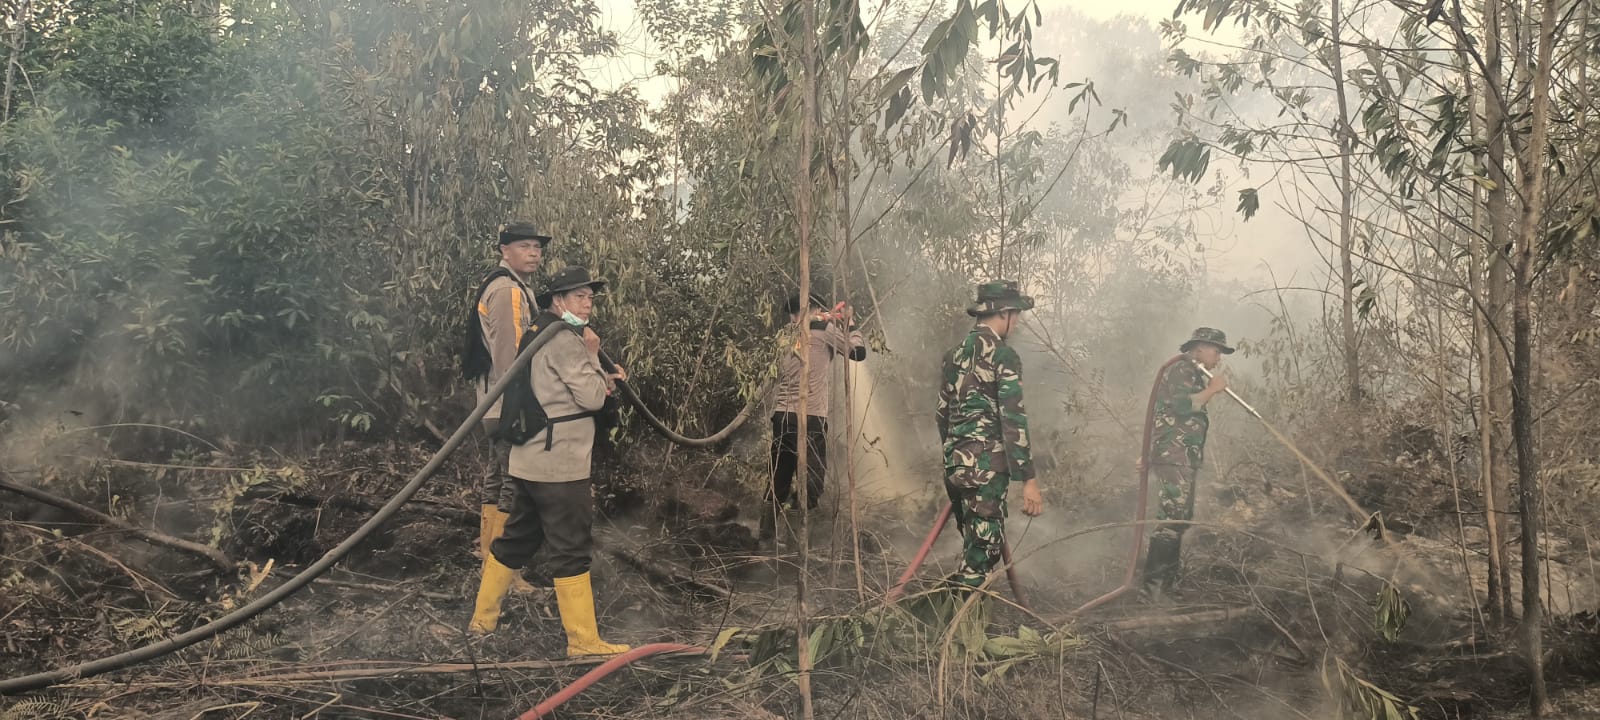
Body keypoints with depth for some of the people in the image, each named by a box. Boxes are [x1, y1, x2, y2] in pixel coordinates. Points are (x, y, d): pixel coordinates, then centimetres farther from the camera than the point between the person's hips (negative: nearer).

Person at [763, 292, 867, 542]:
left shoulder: (786, 335, 17)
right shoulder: (823, 328, 2)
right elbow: (858, 352, 6)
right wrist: (850, 323, 22)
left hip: (782, 415, 6)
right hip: (810, 417, -6)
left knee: (779, 479, 11)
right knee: (813, 481, -4)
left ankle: (765, 536, 11)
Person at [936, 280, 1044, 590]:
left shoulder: (956, 353, 14)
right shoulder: (1003, 355, -10)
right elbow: (1013, 420, -16)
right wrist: (1028, 479, -15)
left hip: (954, 463, 8)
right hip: (987, 466, -8)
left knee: (975, 545, 19)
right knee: (983, 549, -4)